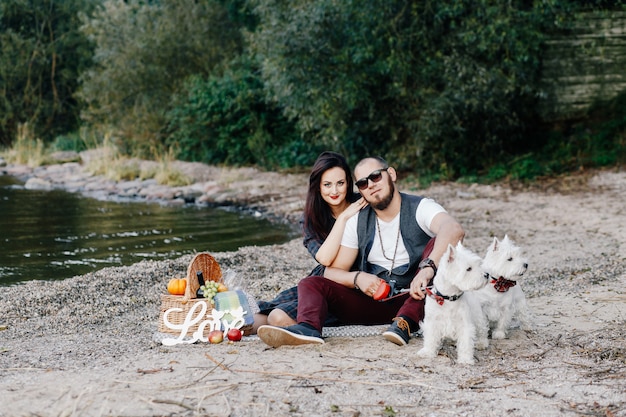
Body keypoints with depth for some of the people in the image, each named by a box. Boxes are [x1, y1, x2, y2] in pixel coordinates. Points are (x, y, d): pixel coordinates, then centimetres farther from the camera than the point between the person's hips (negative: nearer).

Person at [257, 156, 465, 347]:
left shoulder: (420, 208, -6)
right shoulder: (357, 222, 7)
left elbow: (454, 229, -29)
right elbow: (332, 272, 6)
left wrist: (428, 268, -46)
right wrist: (358, 278, -18)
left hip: (414, 300, -3)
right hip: (372, 303, 4)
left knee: (438, 243, -25)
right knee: (311, 284, -11)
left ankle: (405, 323, -36)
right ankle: (308, 328, -46)